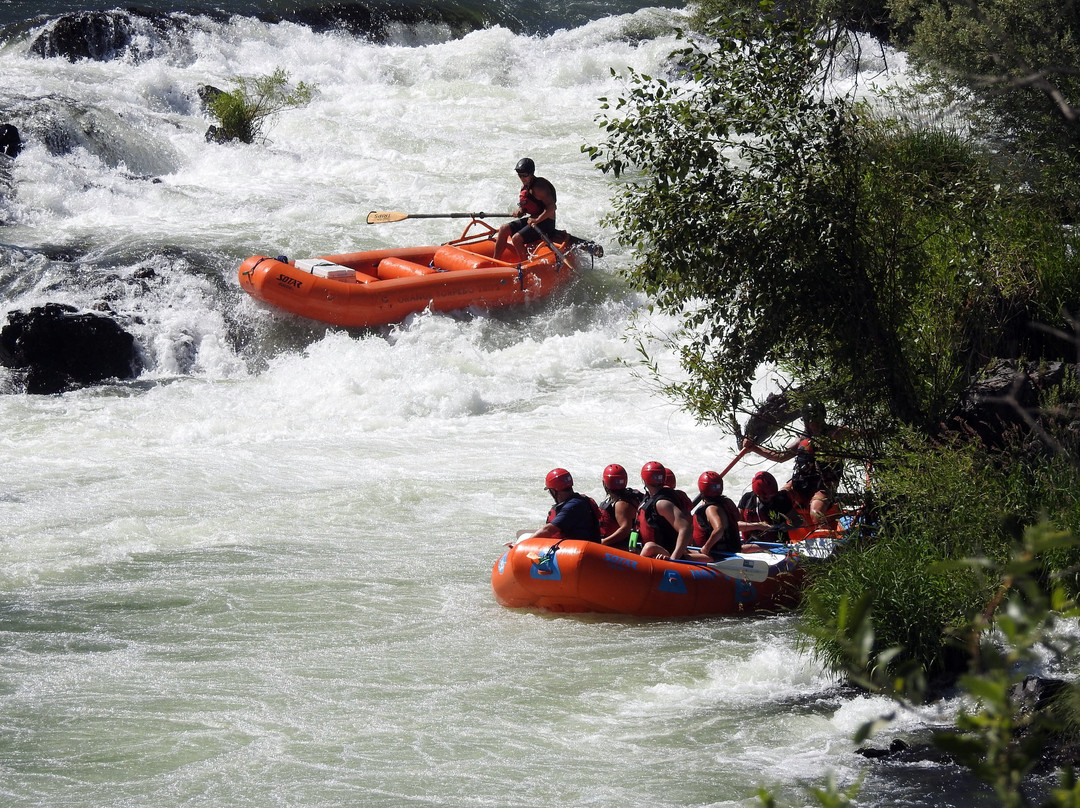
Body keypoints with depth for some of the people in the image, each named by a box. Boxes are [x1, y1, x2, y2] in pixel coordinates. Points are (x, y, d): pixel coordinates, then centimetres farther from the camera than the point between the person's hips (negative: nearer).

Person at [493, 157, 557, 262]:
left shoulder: (538, 186, -19)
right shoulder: (524, 186, 9)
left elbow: (551, 208, -28)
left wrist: (537, 220, -31)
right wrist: (520, 211, -2)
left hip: (545, 223, -9)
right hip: (532, 219, 9)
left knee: (516, 238, -23)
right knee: (504, 229, -1)